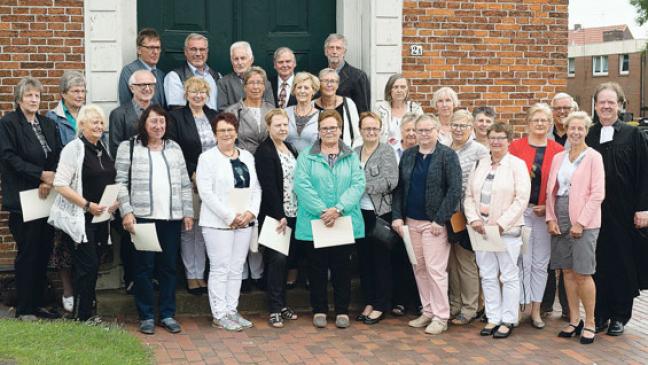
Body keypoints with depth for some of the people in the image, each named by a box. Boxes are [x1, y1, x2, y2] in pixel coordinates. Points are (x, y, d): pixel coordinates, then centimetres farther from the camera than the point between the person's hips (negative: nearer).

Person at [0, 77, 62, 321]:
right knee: (27, 253, -1)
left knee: (44, 252, 8)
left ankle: (38, 304, 18)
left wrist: (50, 180, -11)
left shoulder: (48, 124, 14)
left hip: (47, 197, 6)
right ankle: (24, 309, 9)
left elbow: (59, 156, 6)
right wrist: (41, 174, -17)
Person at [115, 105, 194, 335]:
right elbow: (121, 182, -2)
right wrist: (126, 212, -11)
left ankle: (167, 314, 17)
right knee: (144, 267, 0)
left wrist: (188, 212, 9)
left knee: (169, 266, 7)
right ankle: (146, 316, 10)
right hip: (142, 217, -3)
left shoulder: (174, 148, 15)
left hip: (171, 218, 4)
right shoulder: (129, 148, 3)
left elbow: (185, 184, 15)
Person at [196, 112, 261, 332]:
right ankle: (219, 315, 3)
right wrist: (230, 216, -15)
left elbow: (256, 188, 12)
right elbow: (206, 192, -11)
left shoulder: (247, 157, 14)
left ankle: (232, 311, 16)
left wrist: (250, 212, -5)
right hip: (218, 223, -5)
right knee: (220, 269, -3)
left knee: (237, 269, 9)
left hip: (244, 222, 5)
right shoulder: (207, 158, -3)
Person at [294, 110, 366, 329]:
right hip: (314, 223, -1)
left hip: (345, 223, 1)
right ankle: (319, 310, 18)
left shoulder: (351, 157, 8)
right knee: (317, 268, 6)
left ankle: (342, 311, 18)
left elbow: (358, 185, -3)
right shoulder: (306, 157, 3)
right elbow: (302, 186, -8)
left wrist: (339, 209, -17)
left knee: (342, 268, 7)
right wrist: (322, 211, -17)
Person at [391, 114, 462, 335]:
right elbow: (399, 187, 12)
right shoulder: (408, 155, 11)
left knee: (435, 270, -5)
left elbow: (454, 190, -9)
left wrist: (440, 220, -13)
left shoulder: (447, 155, -5)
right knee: (419, 269, 10)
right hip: (410, 222, 5)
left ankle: (440, 317, 5)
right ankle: (428, 312, 21)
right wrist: (397, 216, 2)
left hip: (434, 223, -5)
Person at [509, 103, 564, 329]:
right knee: (522, 261, -1)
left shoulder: (557, 151, 3)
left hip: (546, 213, 2)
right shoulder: (516, 147, 0)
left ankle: (536, 310, 18)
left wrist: (548, 207, -7)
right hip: (520, 211, -2)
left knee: (541, 263, 8)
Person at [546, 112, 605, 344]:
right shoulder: (558, 158, 12)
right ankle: (574, 320, 18)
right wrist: (551, 218, 1)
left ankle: (590, 323, 8)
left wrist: (581, 223, -13)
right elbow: (550, 190, 13)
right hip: (560, 222, 5)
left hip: (583, 223, -5)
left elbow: (597, 194, -9)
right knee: (567, 271, 8)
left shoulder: (593, 157, -4)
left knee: (582, 273, -5)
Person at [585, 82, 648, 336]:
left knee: (623, 261, 5)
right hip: (594, 211, 2)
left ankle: (620, 315, 16)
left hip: (623, 211, -2)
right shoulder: (587, 136, 8)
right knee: (598, 261, 5)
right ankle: (600, 313, 16)